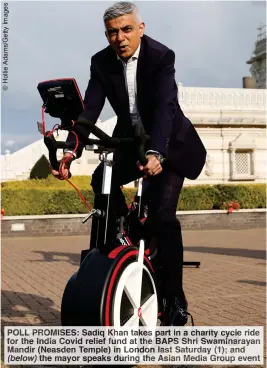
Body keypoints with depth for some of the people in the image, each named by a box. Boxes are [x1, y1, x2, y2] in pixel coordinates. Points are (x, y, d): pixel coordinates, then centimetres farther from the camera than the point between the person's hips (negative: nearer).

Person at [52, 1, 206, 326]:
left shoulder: (161, 57, -21)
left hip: (170, 144, -5)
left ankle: (175, 300, -8)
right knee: (102, 179, -22)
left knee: (162, 214, -18)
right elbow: (89, 110, -16)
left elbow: (164, 107, -33)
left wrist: (155, 153, -49)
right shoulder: (101, 62, -8)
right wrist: (71, 151, -32)